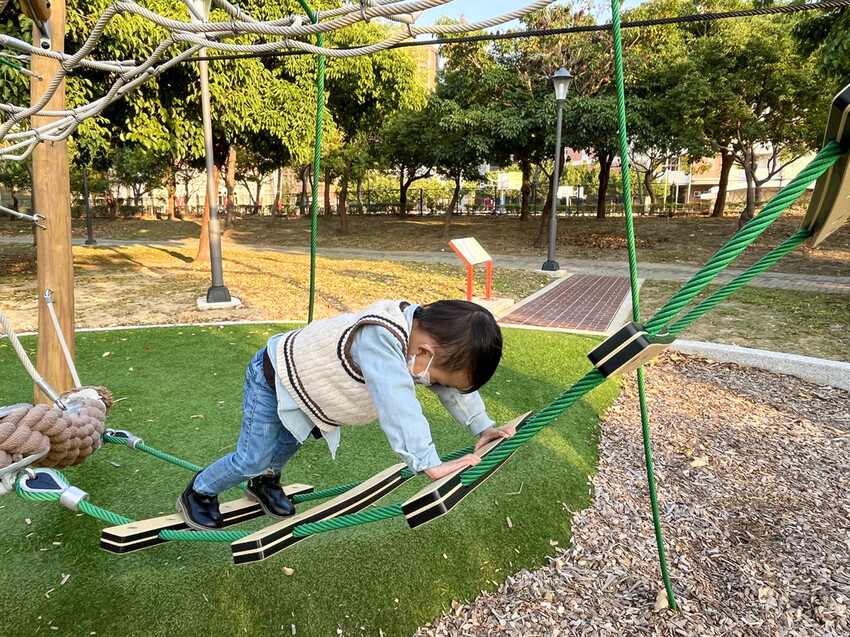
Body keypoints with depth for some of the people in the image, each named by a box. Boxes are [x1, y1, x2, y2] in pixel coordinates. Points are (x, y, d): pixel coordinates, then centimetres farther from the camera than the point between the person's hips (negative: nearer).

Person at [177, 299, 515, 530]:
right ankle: (198, 493, 31)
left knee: (291, 440, 26)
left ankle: (264, 482, 53)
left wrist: (482, 426, -10)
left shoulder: (428, 328, -17)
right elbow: (397, 406, -52)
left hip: (304, 377, 8)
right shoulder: (379, 339, -45)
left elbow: (454, 384, -6)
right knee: (252, 460, 3)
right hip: (273, 375, -7)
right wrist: (429, 464, -52)